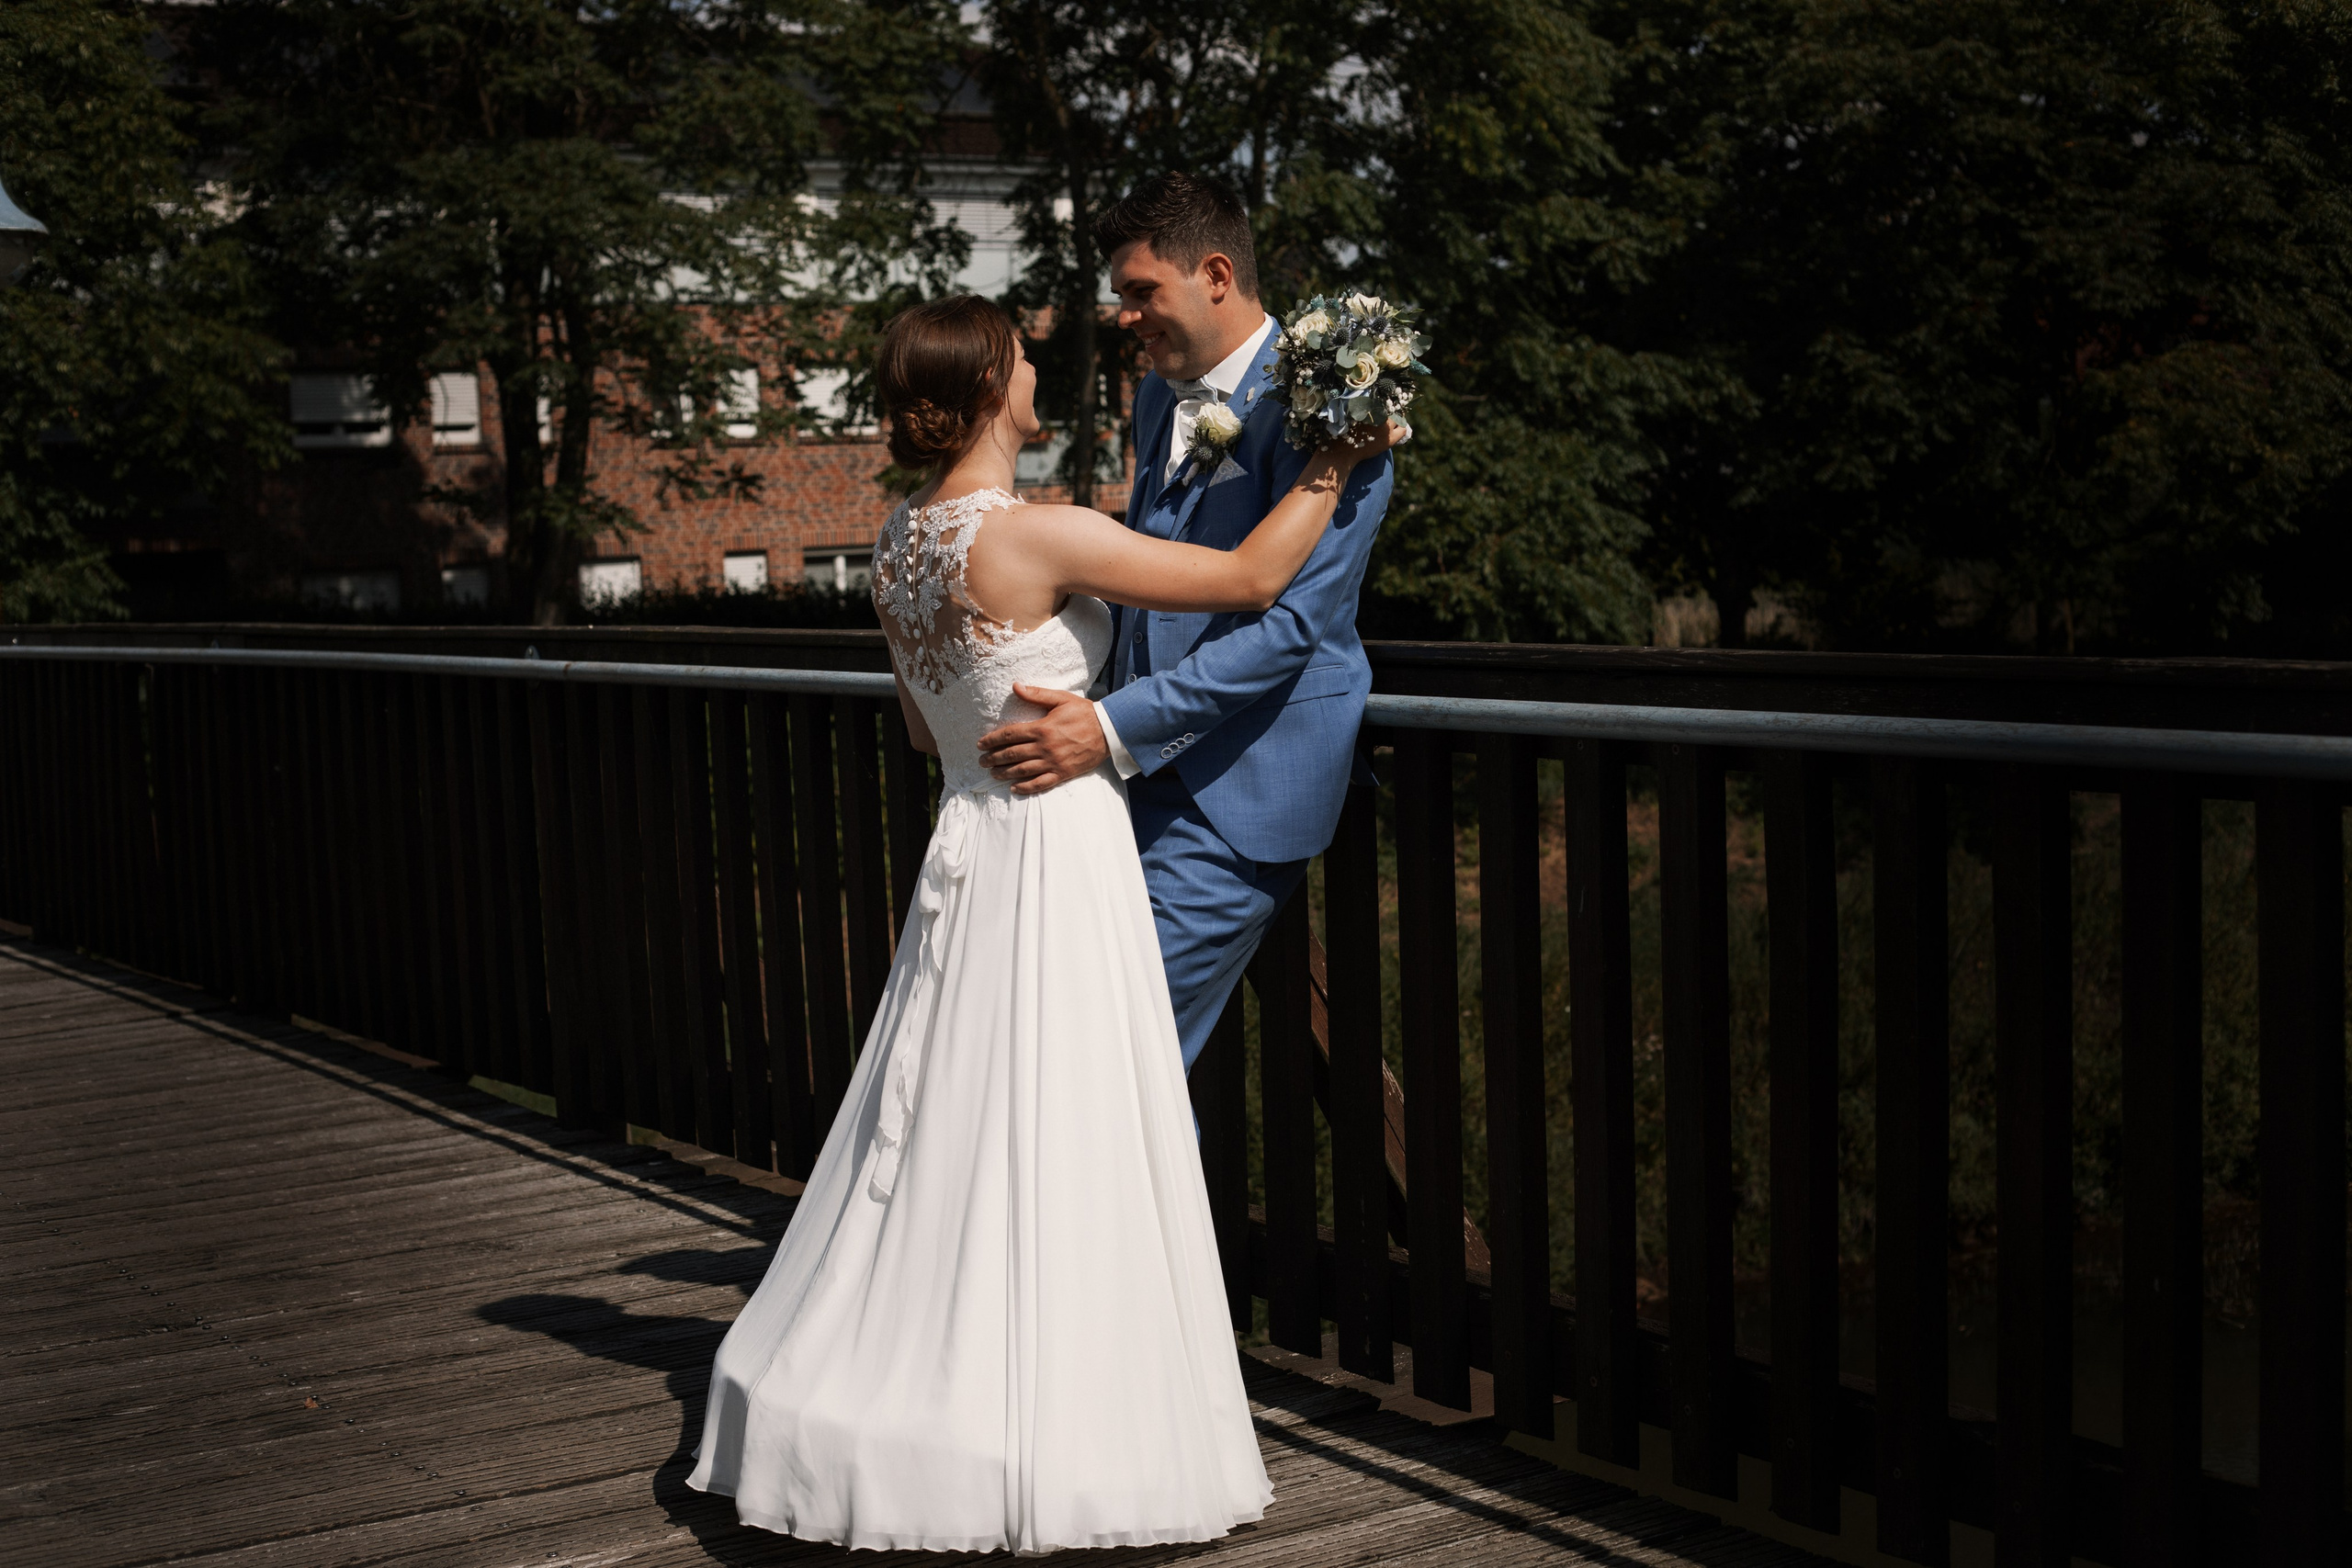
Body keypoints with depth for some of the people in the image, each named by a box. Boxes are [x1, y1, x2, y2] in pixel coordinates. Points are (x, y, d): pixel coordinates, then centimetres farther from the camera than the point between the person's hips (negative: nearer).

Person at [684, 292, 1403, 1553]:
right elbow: (1252, 579, -13)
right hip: (1057, 851, -8)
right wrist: (1337, 461, 0)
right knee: (1047, 1158, -1)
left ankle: (868, 1421, 24)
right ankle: (1040, 1450, 7)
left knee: (946, 1142, 16)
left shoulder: (902, 543, 7)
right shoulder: (1037, 537, -17)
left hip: (967, 846, 8)